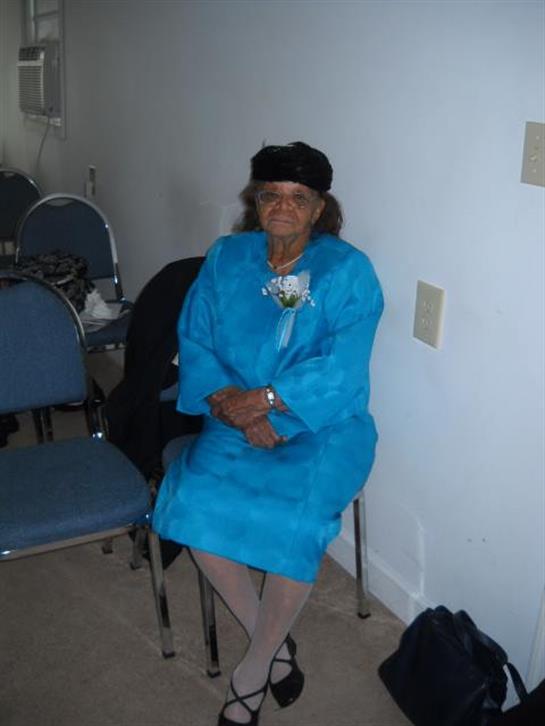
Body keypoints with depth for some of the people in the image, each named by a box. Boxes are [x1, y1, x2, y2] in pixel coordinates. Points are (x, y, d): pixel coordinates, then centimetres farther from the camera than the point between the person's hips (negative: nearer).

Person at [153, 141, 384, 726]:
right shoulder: (225, 259, 6)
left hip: (323, 425, -3)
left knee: (294, 519, -29)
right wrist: (232, 407, -16)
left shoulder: (349, 272, -5)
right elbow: (195, 343, 1)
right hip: (238, 423, 3)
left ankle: (252, 671, -1)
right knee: (193, 499, -23)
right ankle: (273, 642, 1)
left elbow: (338, 369, -14)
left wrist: (260, 401, -22)